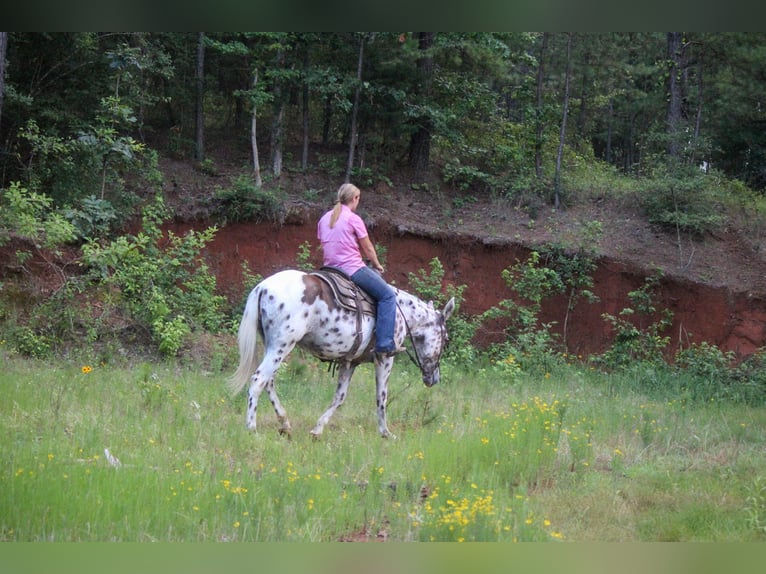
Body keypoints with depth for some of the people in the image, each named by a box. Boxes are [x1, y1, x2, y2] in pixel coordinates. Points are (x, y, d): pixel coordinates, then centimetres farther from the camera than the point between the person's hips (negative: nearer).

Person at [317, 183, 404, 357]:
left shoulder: (324, 219, 12)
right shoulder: (353, 219, -7)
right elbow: (368, 248, 0)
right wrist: (377, 265, 17)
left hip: (331, 268, 8)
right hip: (353, 268, -8)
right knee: (387, 296, -3)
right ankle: (385, 344, -13)